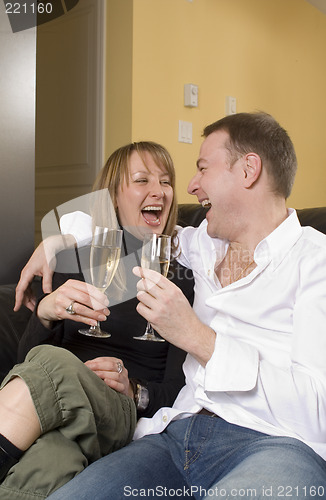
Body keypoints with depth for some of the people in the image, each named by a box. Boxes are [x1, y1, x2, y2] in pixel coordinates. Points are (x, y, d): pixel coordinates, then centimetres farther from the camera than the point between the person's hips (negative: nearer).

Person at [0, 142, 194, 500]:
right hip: (56, 406, 2)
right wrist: (45, 313, -11)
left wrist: (135, 392, -15)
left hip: (129, 414, -1)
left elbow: (178, 388, 6)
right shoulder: (79, 259, 15)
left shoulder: (185, 273, 8)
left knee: (54, 366, -35)